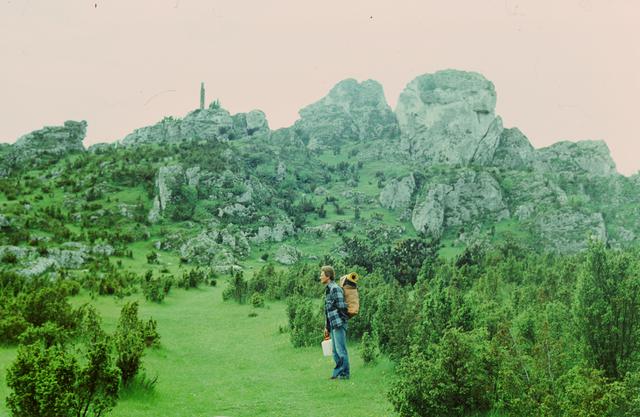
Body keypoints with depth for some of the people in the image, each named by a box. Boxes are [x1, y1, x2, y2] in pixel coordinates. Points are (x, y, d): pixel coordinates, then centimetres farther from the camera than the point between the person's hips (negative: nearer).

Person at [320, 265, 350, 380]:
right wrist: (327, 327, 21)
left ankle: (344, 374, 1)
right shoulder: (328, 289, 18)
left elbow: (341, 306, -18)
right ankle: (338, 374, 18)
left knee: (341, 349, -5)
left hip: (339, 323, -10)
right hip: (333, 324, 10)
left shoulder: (335, 288, -12)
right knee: (335, 351, 12)